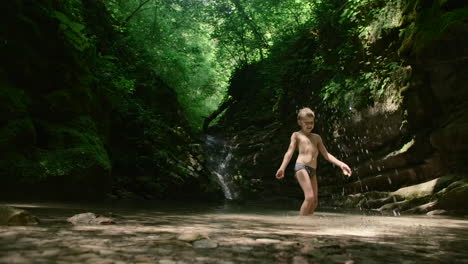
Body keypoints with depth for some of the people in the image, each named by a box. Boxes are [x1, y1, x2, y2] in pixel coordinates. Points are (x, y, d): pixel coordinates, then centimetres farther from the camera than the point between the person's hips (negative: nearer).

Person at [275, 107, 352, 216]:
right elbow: (290, 152, -3)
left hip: (313, 171, 6)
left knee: (315, 201, 3)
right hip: (301, 167, -6)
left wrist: (341, 164, 7)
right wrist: (282, 167, -19)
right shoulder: (297, 135, 10)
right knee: (309, 197, -21)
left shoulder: (317, 137, 24)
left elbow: (326, 155, 21)